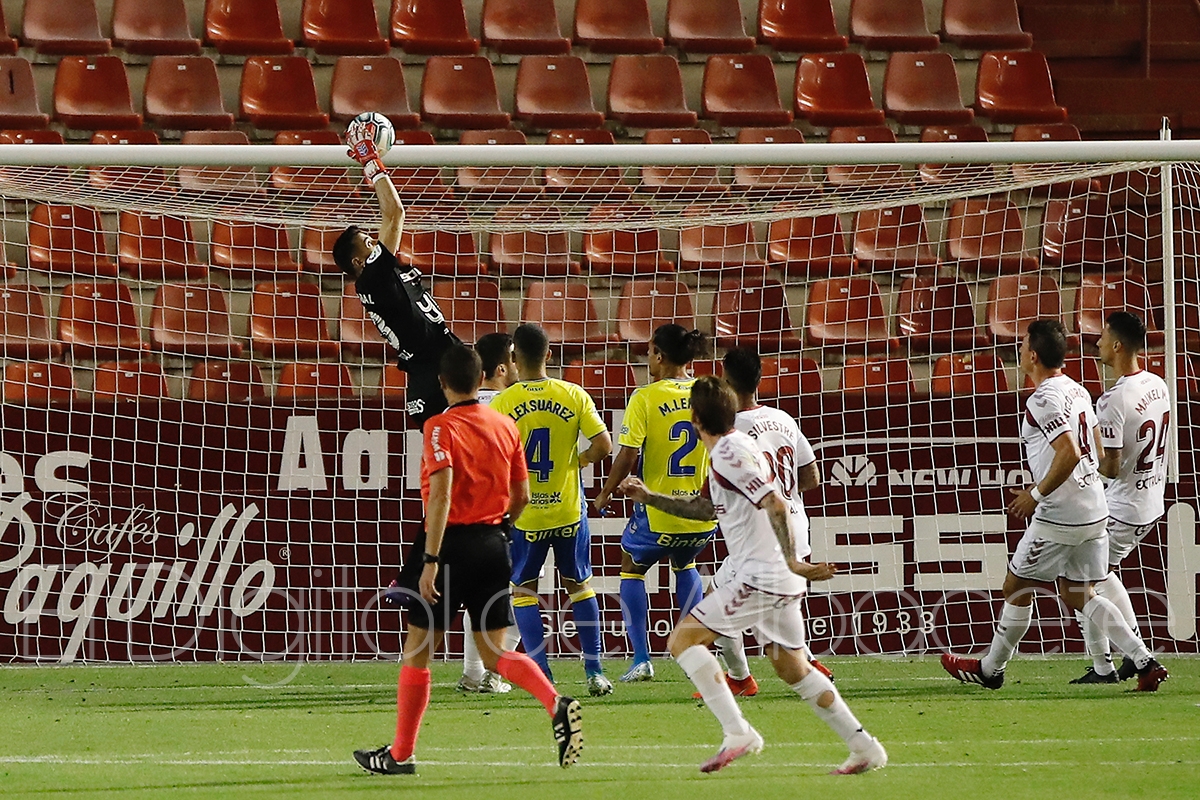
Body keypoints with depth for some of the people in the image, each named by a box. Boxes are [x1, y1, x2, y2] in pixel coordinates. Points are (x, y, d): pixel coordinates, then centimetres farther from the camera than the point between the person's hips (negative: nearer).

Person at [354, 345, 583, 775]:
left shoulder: (441, 427, -10)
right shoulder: (505, 425, 8)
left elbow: (441, 494, -21)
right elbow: (521, 496, 13)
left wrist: (431, 559, -22)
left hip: (454, 542, -5)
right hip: (495, 544, 6)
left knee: (418, 649, 7)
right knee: (495, 654, 8)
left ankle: (400, 754, 12)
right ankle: (556, 704, -18)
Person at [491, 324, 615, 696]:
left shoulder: (503, 403, -11)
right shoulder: (574, 396, -6)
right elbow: (603, 445, -9)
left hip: (523, 514, -2)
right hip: (568, 509, 2)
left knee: (523, 590, 12)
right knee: (579, 585, 17)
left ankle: (542, 672, 2)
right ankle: (594, 671, 13)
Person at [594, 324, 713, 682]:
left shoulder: (645, 398, -13)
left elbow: (627, 455, -15)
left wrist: (606, 492, 0)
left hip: (658, 510, -4)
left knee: (632, 568, 20)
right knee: (685, 565, 32)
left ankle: (641, 659, 8)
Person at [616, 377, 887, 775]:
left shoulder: (730, 452, -14)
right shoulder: (730, 449, 17)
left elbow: (776, 505, -23)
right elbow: (707, 507, 31)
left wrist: (791, 561, -27)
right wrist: (649, 497, 29)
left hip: (758, 577, -10)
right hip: (780, 579, 10)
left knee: (683, 639, -8)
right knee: (792, 669, 17)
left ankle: (737, 732, -17)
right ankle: (864, 748, 16)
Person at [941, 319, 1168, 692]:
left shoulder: (1043, 401, -17)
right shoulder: (1078, 392, 12)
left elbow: (1069, 454, -28)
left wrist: (1035, 495, -17)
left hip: (1059, 518, -9)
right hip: (1095, 512, 9)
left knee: (1017, 587, 8)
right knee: (1079, 595, 14)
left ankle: (990, 669, 20)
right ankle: (1145, 662, 3)